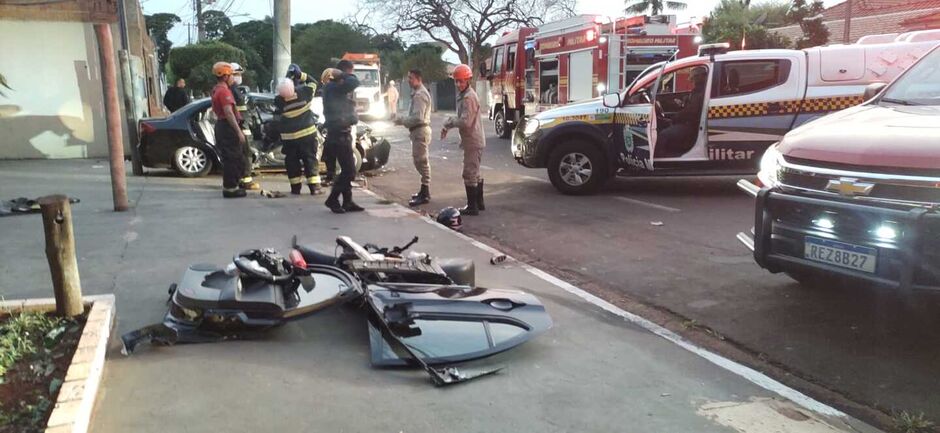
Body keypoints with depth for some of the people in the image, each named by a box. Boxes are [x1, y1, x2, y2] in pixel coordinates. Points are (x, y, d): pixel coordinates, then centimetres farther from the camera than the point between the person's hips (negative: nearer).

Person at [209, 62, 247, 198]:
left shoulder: (216, 90, 16)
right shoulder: (224, 91, -17)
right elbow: (229, 113, -25)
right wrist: (239, 132, -27)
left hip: (221, 126, 11)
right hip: (228, 127, -11)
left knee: (229, 158, 18)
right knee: (232, 158, -6)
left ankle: (230, 185, 26)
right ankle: (230, 188, -2)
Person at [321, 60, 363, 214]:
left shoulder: (344, 89, 14)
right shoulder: (333, 87, -16)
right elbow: (354, 81, -30)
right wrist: (342, 75, -16)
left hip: (344, 133, 10)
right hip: (338, 134, -10)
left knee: (348, 170, 13)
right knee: (349, 171, -9)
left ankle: (347, 202, 20)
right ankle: (332, 200, 2)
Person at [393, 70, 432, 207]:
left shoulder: (419, 95, -17)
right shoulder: (418, 92, 16)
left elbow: (417, 117, -23)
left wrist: (402, 121, -14)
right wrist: (404, 121, 14)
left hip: (420, 131, -11)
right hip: (419, 130, 11)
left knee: (421, 162, -9)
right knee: (421, 162, 16)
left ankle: (425, 195, -7)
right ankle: (424, 191, 25)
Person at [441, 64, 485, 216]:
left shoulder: (469, 97, -19)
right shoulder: (464, 95, 14)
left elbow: (465, 122, -26)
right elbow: (462, 118, 20)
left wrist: (448, 122, -11)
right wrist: (448, 126, 7)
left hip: (472, 142, -11)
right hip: (474, 141, 11)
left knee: (469, 174, -5)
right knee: (475, 173, 18)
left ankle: (472, 207, 0)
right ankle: (479, 202, 28)